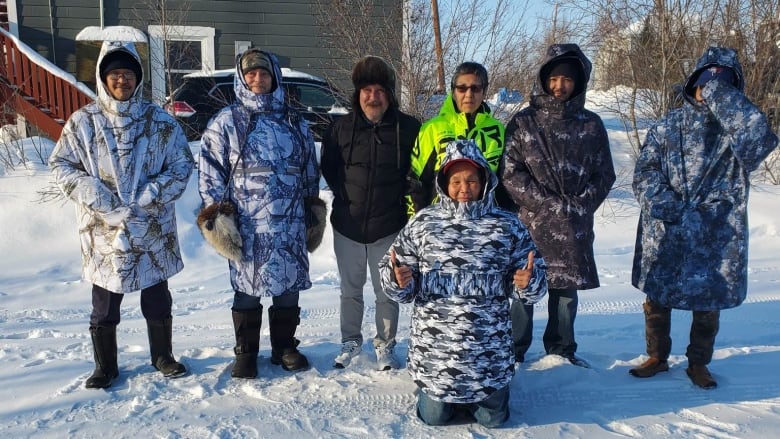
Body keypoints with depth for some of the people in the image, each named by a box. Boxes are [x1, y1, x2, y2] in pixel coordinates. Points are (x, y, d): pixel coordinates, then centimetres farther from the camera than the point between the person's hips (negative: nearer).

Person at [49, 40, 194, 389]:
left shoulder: (161, 122, 0)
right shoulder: (83, 122, -1)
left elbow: (182, 165, 0)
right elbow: (61, 165, 0)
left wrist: (149, 196, -12)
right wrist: (98, 197, -13)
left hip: (154, 230, 1)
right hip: (104, 231, 0)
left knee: (158, 301, 14)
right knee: (104, 306, 11)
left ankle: (162, 357, 33)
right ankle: (105, 366, 29)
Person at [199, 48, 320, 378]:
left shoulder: (295, 122, 12)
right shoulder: (226, 121, 2)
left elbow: (310, 170, 17)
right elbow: (210, 170, 0)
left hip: (290, 224, 3)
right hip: (247, 225, -3)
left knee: (289, 287, 10)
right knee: (247, 289, 5)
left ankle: (285, 347, 27)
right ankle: (246, 353, 21)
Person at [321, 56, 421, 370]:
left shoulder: (408, 129, -5)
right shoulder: (340, 128, 0)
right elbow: (328, 169, 11)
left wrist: (403, 202, -1)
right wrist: (344, 197, 6)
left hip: (389, 227, -2)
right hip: (347, 226, 2)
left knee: (387, 292, 9)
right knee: (350, 290, 15)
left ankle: (385, 345, 27)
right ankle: (350, 341, 33)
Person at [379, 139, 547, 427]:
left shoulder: (507, 225, -3)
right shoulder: (422, 223, -4)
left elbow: (536, 281, 1)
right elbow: (395, 279, 1)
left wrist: (528, 282, -21)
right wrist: (398, 280, -22)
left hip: (489, 349, 0)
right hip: (435, 349, 0)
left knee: (493, 417, 11)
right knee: (434, 417, 10)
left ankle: (473, 397, 45)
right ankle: (440, 397, 44)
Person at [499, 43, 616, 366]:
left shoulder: (591, 124, 8)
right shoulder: (523, 122, 1)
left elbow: (605, 174, 8)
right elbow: (510, 173, -6)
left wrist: (580, 205, -8)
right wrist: (550, 204, -13)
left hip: (574, 227, 3)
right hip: (530, 222, -2)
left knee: (567, 288, 11)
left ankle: (561, 349, 27)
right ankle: (514, 351, 15)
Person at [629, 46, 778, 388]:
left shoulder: (738, 127, -1)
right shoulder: (669, 125, 3)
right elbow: (645, 171, -1)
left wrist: (719, 94, -21)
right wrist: (665, 205, -17)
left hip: (715, 238, -1)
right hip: (663, 236, 1)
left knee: (708, 304, 12)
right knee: (656, 299, 12)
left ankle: (698, 363, 33)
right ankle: (657, 357, 33)